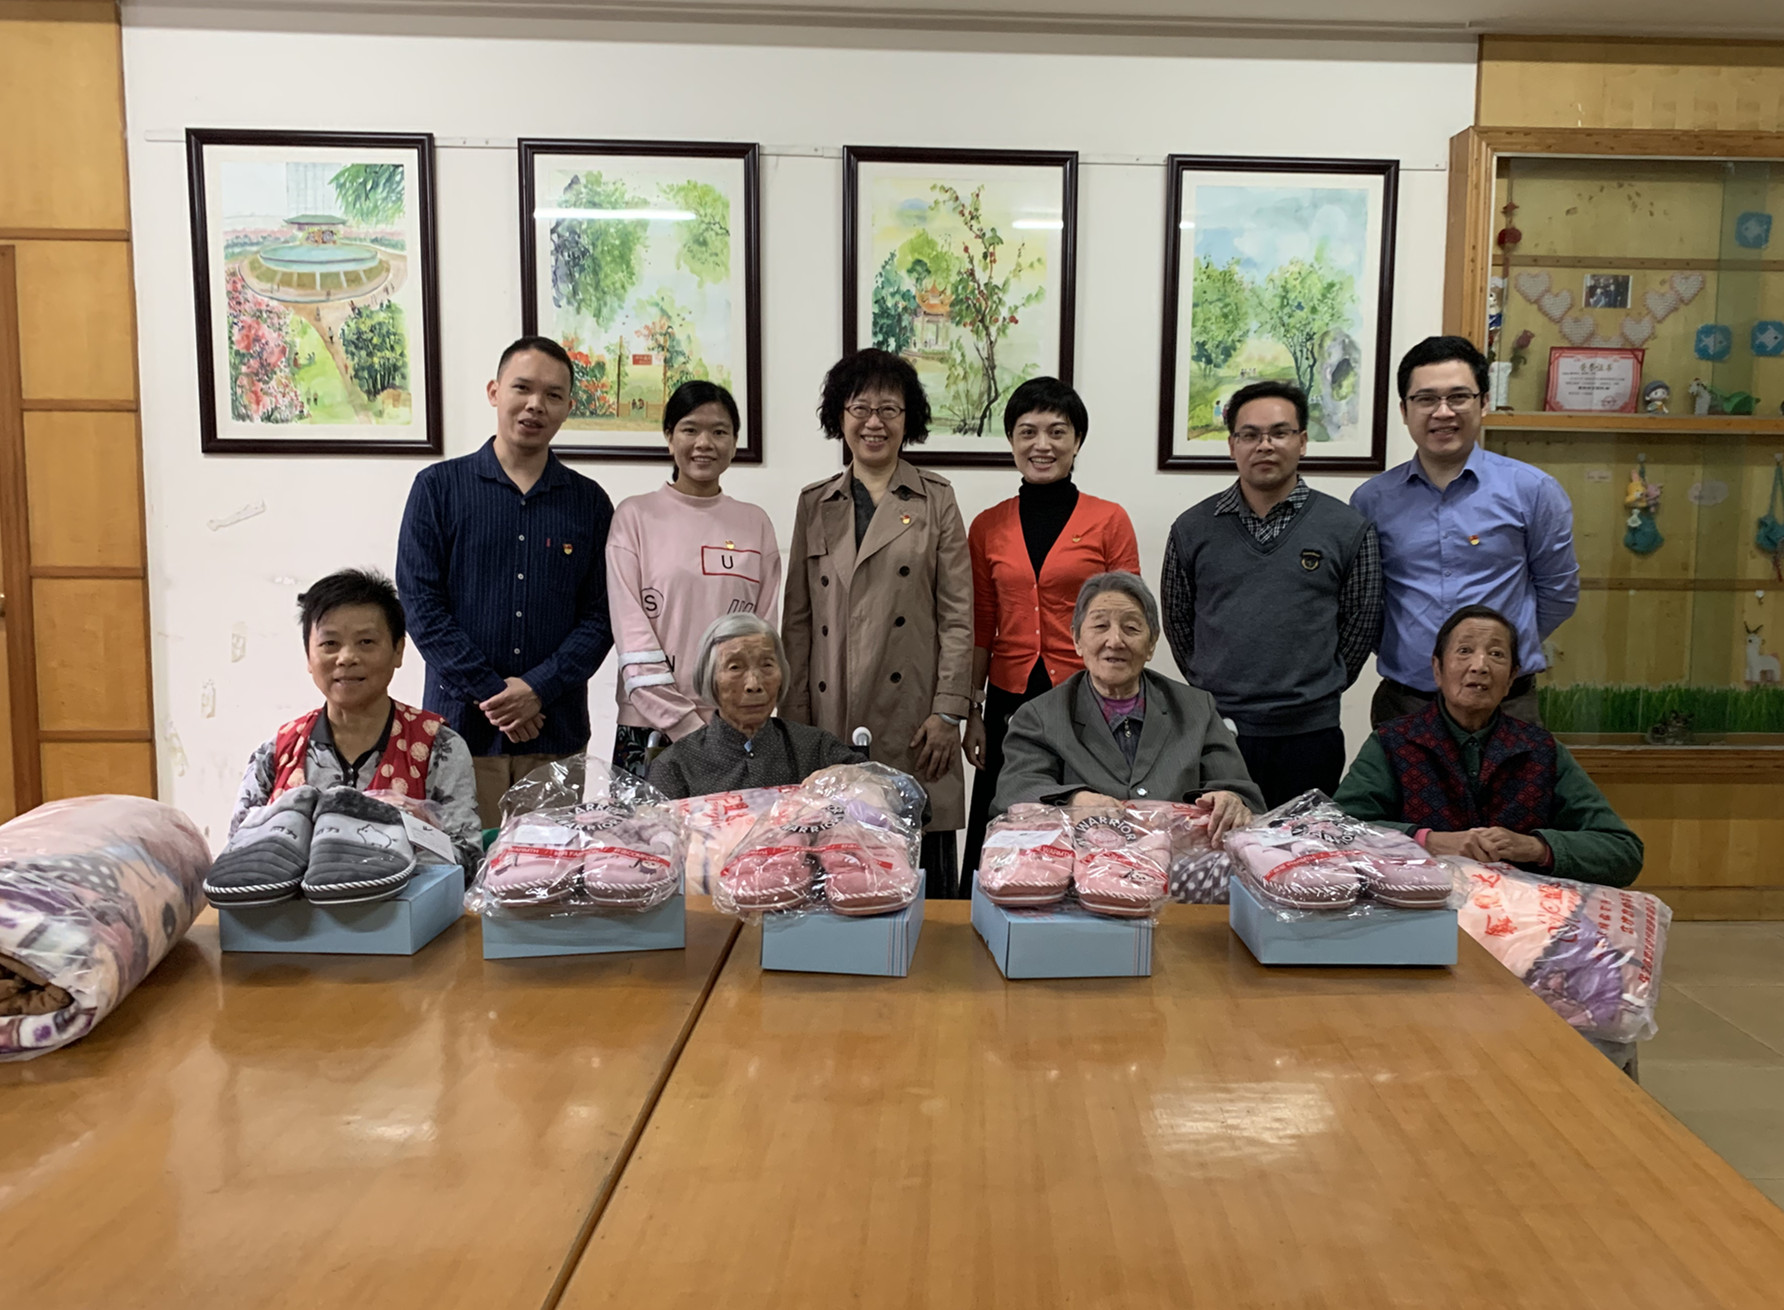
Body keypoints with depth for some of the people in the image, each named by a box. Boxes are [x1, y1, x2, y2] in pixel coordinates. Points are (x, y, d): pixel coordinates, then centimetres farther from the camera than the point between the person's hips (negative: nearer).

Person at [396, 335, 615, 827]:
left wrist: (539, 689, -11)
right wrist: (490, 692, -10)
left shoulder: (589, 502, 8)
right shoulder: (439, 486, 4)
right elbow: (420, 602, -2)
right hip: (462, 726, -1)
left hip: (556, 732, 2)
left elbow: (600, 617, 3)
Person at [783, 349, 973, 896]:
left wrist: (948, 711, -6)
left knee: (926, 867, 1)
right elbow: (798, 619, 12)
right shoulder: (814, 504, 12)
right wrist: (794, 717, 6)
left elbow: (957, 614, 1)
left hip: (912, 725, -2)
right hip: (832, 720, 2)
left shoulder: (935, 499, 5)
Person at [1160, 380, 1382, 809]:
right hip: (1213, 730, 1)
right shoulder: (1192, 529, 4)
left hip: (1309, 731, 0)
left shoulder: (1348, 528, 2)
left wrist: (1315, 690, 7)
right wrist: (1211, 688, 10)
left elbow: (1361, 625, 7)